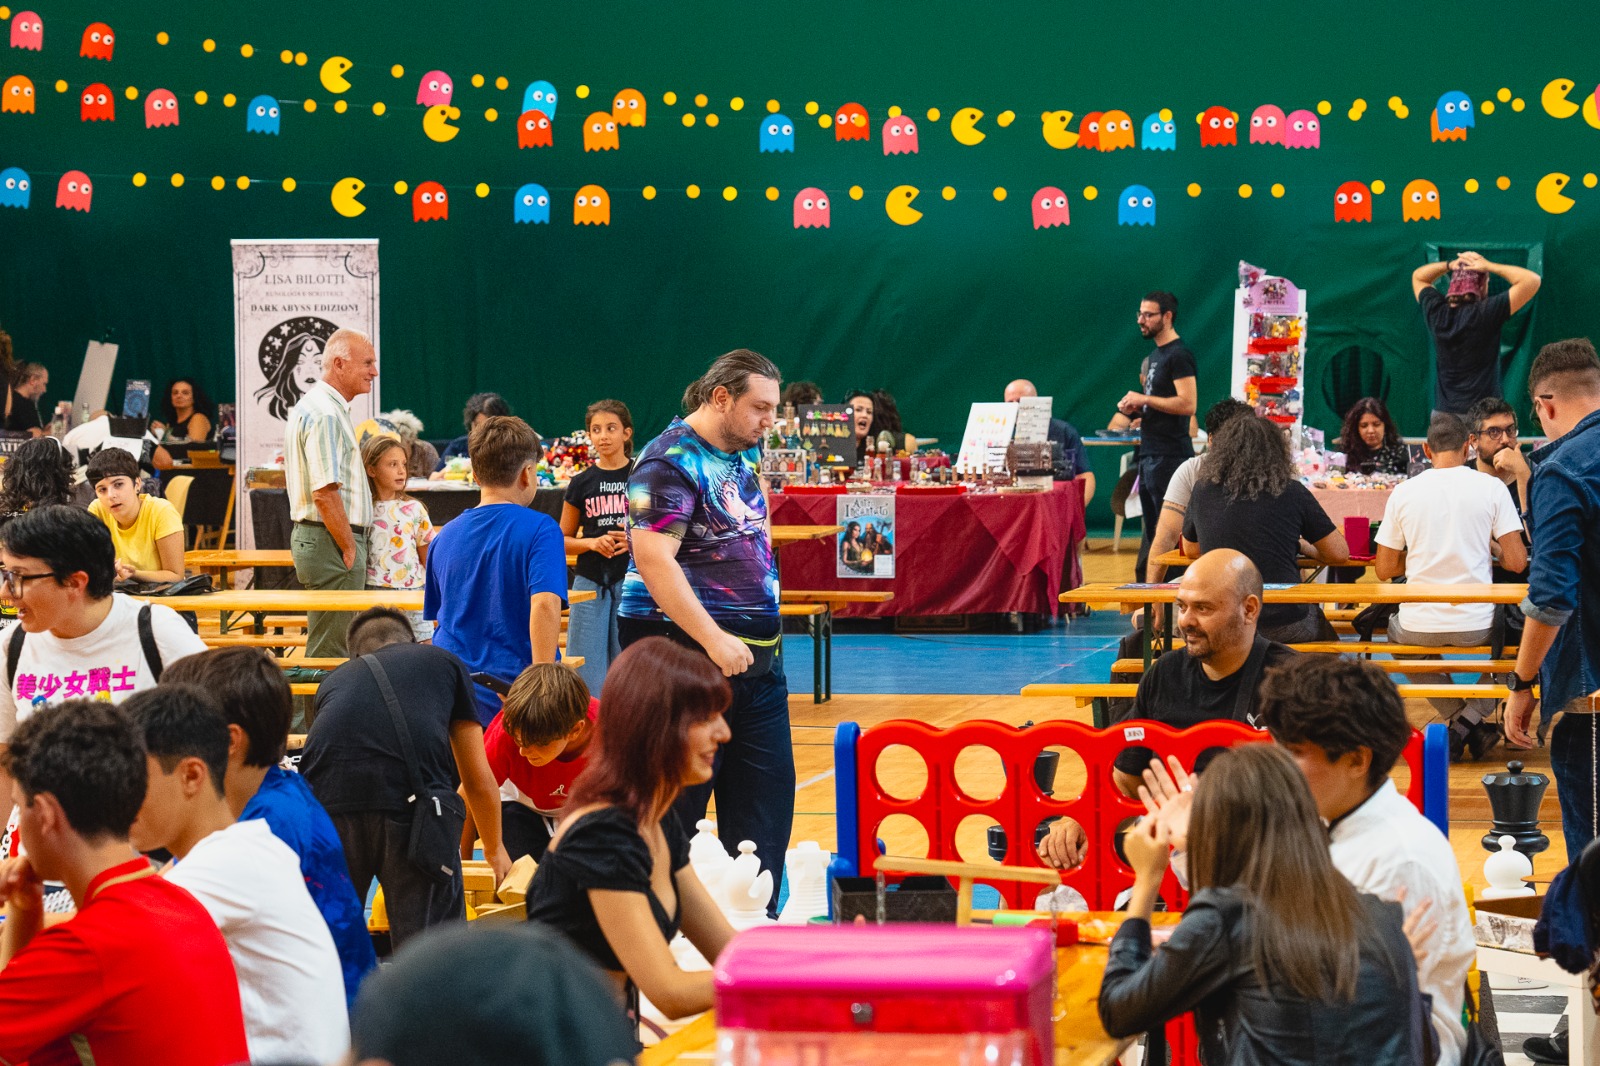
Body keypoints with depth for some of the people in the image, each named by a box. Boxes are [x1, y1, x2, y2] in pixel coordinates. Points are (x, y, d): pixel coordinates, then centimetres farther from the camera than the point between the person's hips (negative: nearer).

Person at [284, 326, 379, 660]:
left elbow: (290, 472, 26)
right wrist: (350, 549, -17)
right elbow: (325, 492, -22)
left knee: (326, 645, 14)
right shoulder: (326, 414, -16)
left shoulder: (311, 406, 18)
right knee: (331, 656, -9)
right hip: (332, 543, -11)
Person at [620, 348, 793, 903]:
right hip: (684, 652, -9)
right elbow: (655, 561, -23)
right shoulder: (671, 462, -14)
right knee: (679, 801, -2)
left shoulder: (746, 454, 14)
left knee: (766, 796, 9)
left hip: (757, 657, 9)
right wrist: (715, 639, -28)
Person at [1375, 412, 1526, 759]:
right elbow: (1517, 562, -6)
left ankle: (1460, 718, 21)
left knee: (1396, 629, 37)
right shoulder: (1491, 487, -4)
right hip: (1476, 625, -1)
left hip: (1419, 626, 1)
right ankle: (1471, 717, 12)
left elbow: (1385, 570, 4)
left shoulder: (1403, 492, -1)